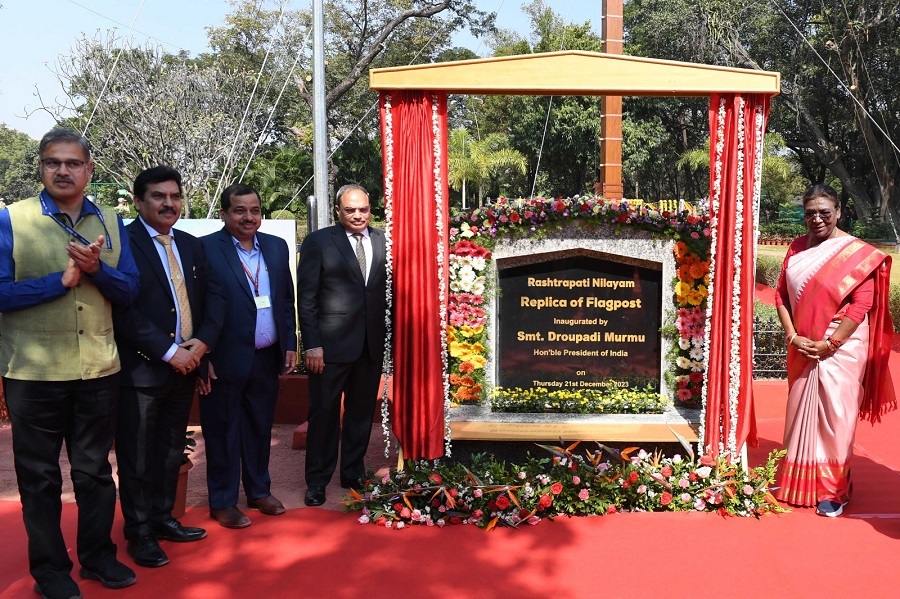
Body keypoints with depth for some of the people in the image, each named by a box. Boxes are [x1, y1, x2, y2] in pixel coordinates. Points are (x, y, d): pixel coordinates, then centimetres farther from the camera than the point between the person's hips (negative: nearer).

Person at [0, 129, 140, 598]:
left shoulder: (111, 222, 5)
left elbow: (129, 290, 2)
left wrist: (97, 269, -16)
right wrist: (63, 279, -19)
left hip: (99, 369, 3)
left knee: (95, 470, 15)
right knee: (39, 476, 11)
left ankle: (98, 556, 30)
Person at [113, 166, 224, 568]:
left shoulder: (192, 245, 11)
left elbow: (214, 297, 9)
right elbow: (123, 309, -18)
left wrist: (201, 343, -7)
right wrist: (169, 351, -18)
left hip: (185, 365, 6)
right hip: (141, 368, -6)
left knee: (171, 450, 17)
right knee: (137, 456, 7)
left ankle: (163, 518, 33)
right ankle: (139, 533, 22)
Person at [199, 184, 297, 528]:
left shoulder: (277, 247, 8)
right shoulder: (206, 248, -9)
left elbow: (287, 299, 12)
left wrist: (290, 344, 8)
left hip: (267, 358, 5)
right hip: (225, 360, -5)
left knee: (260, 428, 17)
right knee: (223, 432, 9)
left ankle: (259, 491, 33)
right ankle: (223, 502, 23)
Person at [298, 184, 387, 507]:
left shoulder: (383, 241, 7)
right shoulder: (317, 242, -2)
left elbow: (390, 289, 7)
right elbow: (306, 298, -5)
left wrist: (390, 337, 0)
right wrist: (312, 344, -11)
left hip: (372, 343, 4)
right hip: (331, 344, -3)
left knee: (362, 411, 13)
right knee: (324, 412, 5)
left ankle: (353, 472, 29)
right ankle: (317, 481, 20)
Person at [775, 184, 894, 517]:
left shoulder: (857, 253, -7)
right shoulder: (797, 249, 7)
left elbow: (861, 305, -13)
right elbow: (782, 296, 6)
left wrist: (827, 345, -15)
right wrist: (793, 337, -6)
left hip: (840, 350, -4)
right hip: (802, 349, 5)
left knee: (833, 417, 1)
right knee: (801, 414, 12)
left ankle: (834, 490, 16)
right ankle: (799, 483, 27)